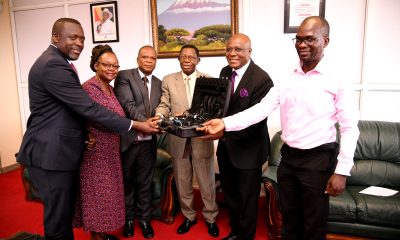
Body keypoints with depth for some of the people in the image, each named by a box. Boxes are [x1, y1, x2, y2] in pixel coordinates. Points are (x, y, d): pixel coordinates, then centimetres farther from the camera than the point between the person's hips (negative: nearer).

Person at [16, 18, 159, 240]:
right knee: (59, 215, 5)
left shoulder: (55, 62, 14)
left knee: (64, 210, 22)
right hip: (51, 154, -10)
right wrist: (136, 125, -22)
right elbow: (88, 108, -25)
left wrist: (85, 133, 6)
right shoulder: (54, 65, -21)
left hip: (58, 151, 10)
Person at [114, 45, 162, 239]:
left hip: (148, 142, 4)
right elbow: (127, 104, -19)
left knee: (145, 183, 16)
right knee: (126, 183, 15)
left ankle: (144, 218, 34)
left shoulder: (158, 83, 10)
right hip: (127, 140, -3)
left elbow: (159, 110, 6)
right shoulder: (124, 76, -6)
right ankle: (128, 218, 36)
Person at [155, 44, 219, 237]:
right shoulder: (168, 80, 6)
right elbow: (164, 105, 2)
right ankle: (188, 216, 34)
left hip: (201, 138, -1)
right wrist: (159, 116, -20)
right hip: (178, 140, 2)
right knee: (182, 182, 15)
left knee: (207, 181, 10)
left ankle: (210, 218, 30)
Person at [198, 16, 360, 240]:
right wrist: (225, 123, -16)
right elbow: (261, 109, -4)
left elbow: (350, 128, -9)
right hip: (288, 157, 5)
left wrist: (341, 171, -13)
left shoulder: (338, 80, -9)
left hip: (318, 159, -4)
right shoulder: (287, 80, 4)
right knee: (289, 219, 20)